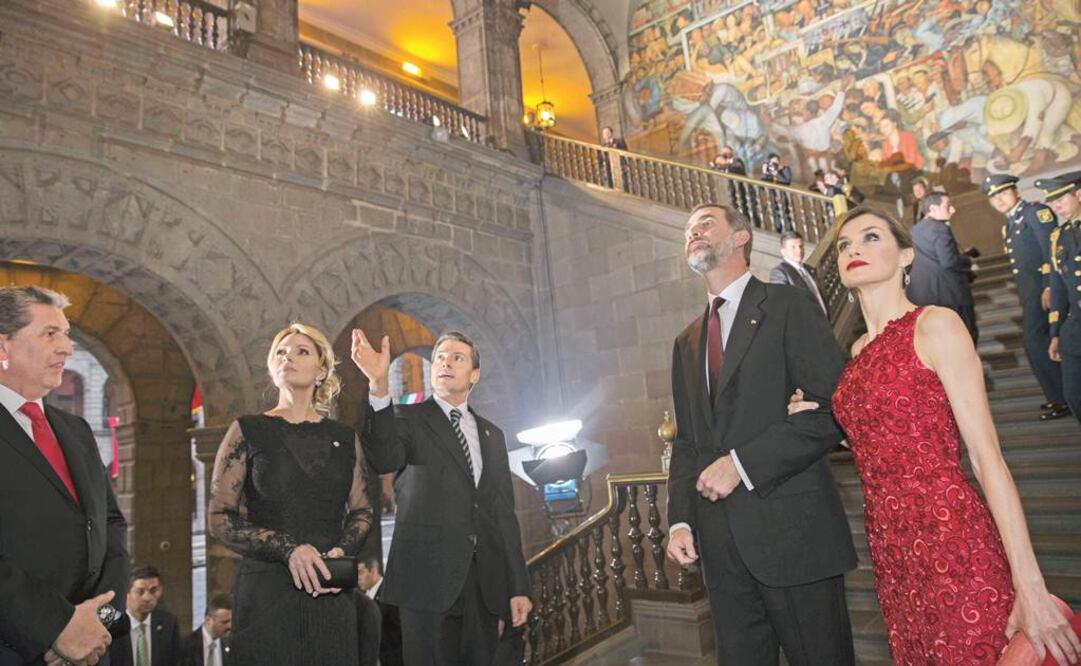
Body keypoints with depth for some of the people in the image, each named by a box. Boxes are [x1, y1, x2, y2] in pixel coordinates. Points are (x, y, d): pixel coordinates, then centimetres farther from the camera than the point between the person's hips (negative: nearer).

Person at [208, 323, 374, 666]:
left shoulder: (345, 437, 8)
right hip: (267, 588, -2)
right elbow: (219, 518, -2)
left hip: (331, 593, 2)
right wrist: (288, 549, -14)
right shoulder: (248, 431, 1)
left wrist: (342, 550, -8)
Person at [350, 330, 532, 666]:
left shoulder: (492, 434, 15)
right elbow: (385, 459, -21)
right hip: (428, 579, -4)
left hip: (485, 583, 4)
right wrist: (379, 384, -35)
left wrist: (518, 587, 9)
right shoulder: (408, 419, 2)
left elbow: (504, 512, 13)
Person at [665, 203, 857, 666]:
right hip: (720, 542, 5)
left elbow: (833, 409, -12)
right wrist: (680, 520, 5)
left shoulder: (789, 307, -1)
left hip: (793, 529, -5)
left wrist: (742, 463, -16)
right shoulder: (687, 342, 16)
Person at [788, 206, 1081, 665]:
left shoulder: (935, 324, -9)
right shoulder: (859, 350, 11)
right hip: (892, 553, 7)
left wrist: (1030, 588, -15)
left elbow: (987, 456, -13)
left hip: (952, 545, -7)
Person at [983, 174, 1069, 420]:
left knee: (1036, 340, -9)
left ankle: (1062, 398, 0)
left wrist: (1049, 286, -21)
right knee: (1035, 342, 10)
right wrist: (1023, 295, 12)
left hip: (1042, 286, -8)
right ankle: (1059, 396, 20)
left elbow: (1052, 250, -14)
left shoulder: (1036, 211, -6)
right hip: (1027, 290, 8)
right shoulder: (1009, 224, 18)